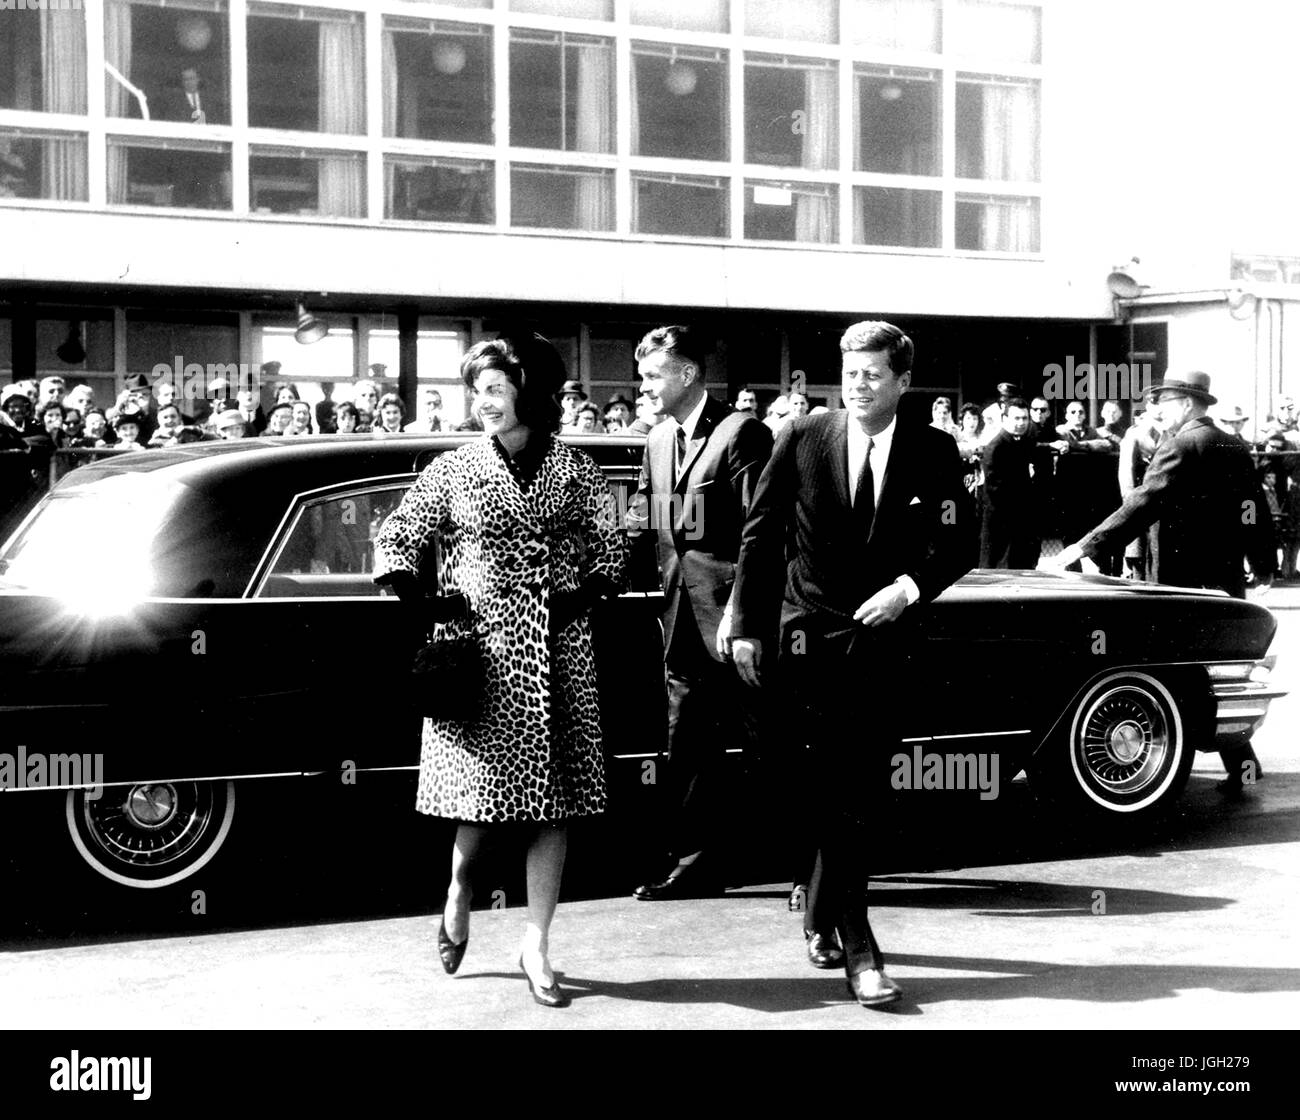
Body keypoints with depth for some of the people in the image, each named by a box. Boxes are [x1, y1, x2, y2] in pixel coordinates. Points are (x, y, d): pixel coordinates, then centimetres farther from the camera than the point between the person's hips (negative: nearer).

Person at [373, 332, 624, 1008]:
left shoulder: (575, 471, 7)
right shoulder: (453, 470, 5)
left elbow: (611, 549, 13)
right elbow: (395, 540, 9)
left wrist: (583, 595, -4)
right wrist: (422, 604, -3)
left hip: (557, 652, 1)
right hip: (480, 647, -1)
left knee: (553, 805, 1)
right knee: (482, 790, -3)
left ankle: (536, 946, 12)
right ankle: (459, 887, 30)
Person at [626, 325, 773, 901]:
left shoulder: (740, 433, -9)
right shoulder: (657, 441, 14)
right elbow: (641, 525, 19)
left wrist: (739, 610, -19)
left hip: (732, 617, -7)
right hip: (684, 617, 7)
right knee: (688, 745, 10)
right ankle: (690, 863, 18)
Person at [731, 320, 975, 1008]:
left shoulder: (934, 453, 2)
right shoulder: (801, 441, 0)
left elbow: (959, 543, 3)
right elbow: (760, 537, 3)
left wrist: (909, 586, -14)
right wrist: (747, 628, 0)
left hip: (884, 639, 2)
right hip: (811, 636, -1)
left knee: (856, 793, 6)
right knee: (842, 798, -6)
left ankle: (823, 917, 25)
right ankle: (856, 946, -4)